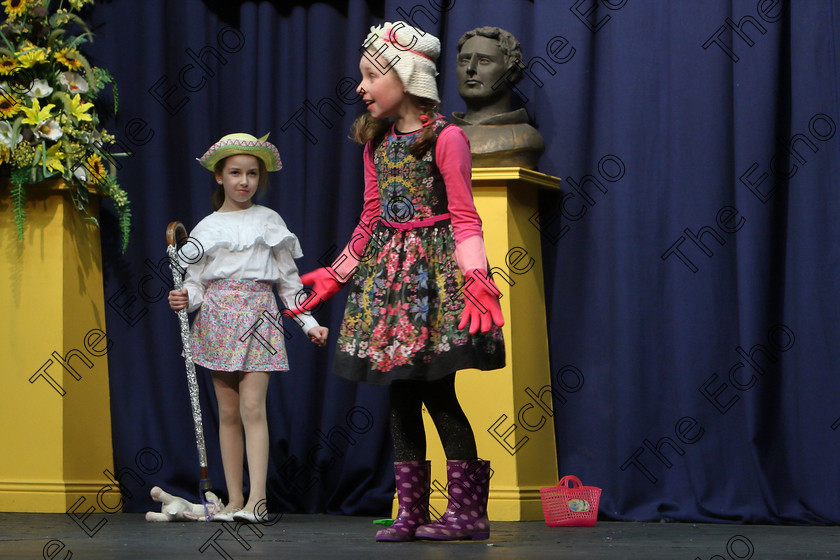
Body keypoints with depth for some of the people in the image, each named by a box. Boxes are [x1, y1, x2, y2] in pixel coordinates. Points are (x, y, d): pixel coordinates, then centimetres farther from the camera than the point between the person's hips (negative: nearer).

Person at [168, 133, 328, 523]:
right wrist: (185, 299, -11)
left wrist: (309, 323, 6)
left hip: (257, 315, -2)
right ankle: (234, 499, 5)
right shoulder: (207, 228, 11)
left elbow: (289, 280, 10)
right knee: (228, 411, 2)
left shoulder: (269, 222, 9)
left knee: (252, 407, -13)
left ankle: (257, 498, -19)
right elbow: (196, 282, 11)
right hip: (217, 318, 2)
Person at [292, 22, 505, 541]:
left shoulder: (445, 137, -9)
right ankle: (411, 512, 10)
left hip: (434, 265, -7)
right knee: (400, 394, 6)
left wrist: (475, 278, -23)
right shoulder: (377, 141, 11)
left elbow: (464, 217, -11)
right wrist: (337, 274, 20)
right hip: (388, 269, 7)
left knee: (439, 392, -7)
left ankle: (469, 510, 0)